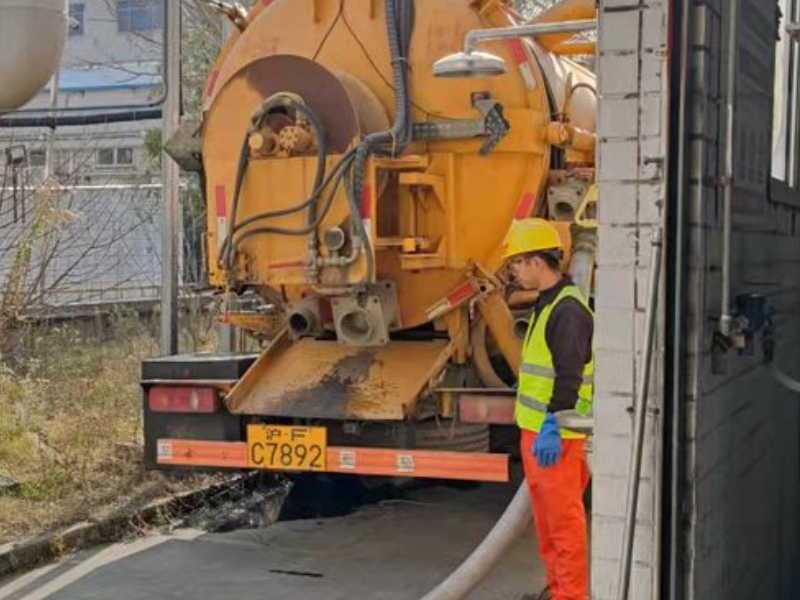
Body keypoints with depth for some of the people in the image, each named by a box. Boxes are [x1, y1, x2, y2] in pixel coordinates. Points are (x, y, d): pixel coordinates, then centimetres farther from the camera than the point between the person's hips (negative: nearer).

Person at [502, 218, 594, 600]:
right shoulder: (546, 304, 16)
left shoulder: (568, 310, -17)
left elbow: (569, 375, -23)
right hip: (535, 427, 10)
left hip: (556, 434, -10)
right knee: (546, 514, 17)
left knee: (564, 515, -4)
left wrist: (552, 426, -26)